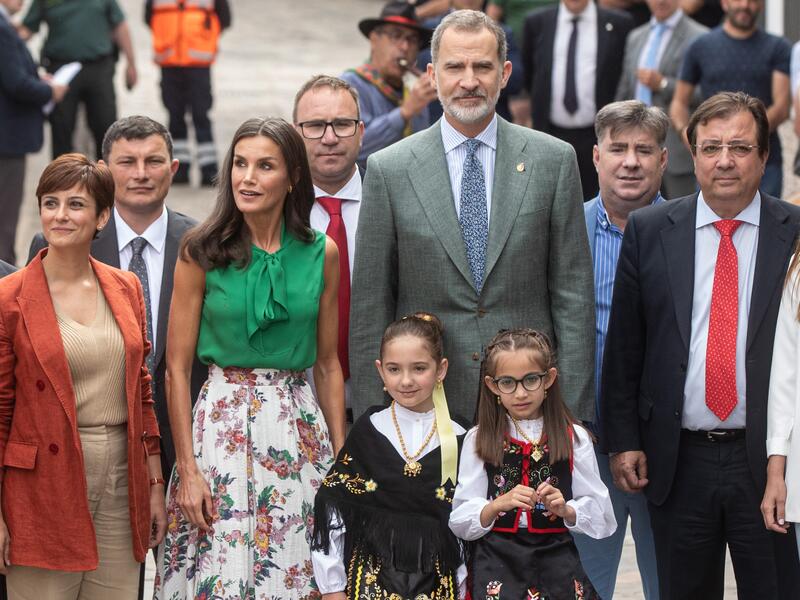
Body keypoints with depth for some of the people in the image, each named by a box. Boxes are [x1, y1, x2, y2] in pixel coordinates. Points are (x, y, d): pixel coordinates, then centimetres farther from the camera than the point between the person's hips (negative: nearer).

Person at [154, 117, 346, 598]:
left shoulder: (322, 253, 4)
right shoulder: (203, 252, -3)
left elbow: (328, 365, 11)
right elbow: (178, 368, -2)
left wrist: (341, 457, 6)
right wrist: (187, 470, -8)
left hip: (299, 425, 2)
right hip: (222, 423, -2)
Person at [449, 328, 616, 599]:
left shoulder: (574, 438, 5)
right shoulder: (478, 440, 5)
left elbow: (600, 515, 4)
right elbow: (460, 521, 0)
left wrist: (565, 510, -14)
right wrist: (499, 504, -16)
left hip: (555, 555, 1)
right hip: (496, 561, -1)